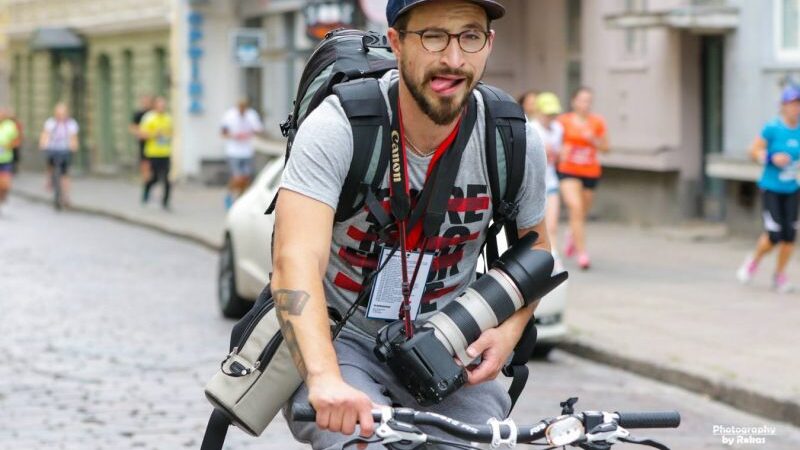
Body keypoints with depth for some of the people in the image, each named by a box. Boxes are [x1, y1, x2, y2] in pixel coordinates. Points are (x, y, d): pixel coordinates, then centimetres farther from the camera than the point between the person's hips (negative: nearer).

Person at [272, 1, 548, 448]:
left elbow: (533, 246, 10)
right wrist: (327, 379, -51)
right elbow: (297, 260, -35)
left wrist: (509, 331, -9)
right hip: (343, 339, -4)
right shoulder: (338, 127, -22)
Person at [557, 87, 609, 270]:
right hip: (568, 172, -3)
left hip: (591, 173, 3)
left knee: (582, 212, 13)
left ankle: (572, 235, 47)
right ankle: (582, 253, -16)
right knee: (576, 209, -17)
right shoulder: (564, 121, -2)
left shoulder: (597, 122, 2)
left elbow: (605, 148, 6)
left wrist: (594, 140, -13)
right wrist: (561, 153, -12)